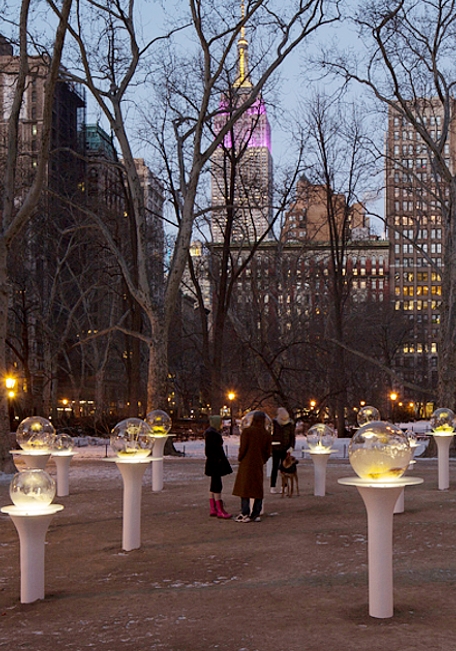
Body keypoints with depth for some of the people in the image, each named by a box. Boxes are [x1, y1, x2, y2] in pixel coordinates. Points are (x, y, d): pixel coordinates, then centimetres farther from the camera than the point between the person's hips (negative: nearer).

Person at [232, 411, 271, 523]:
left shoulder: (247, 431, -10)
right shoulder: (266, 434, 4)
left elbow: (243, 447, -12)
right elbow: (268, 452, 6)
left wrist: (240, 458, 4)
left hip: (246, 464, -4)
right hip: (259, 465, 4)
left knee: (244, 488, 1)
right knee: (258, 489, 11)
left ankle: (245, 514, -1)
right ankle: (256, 514, 12)